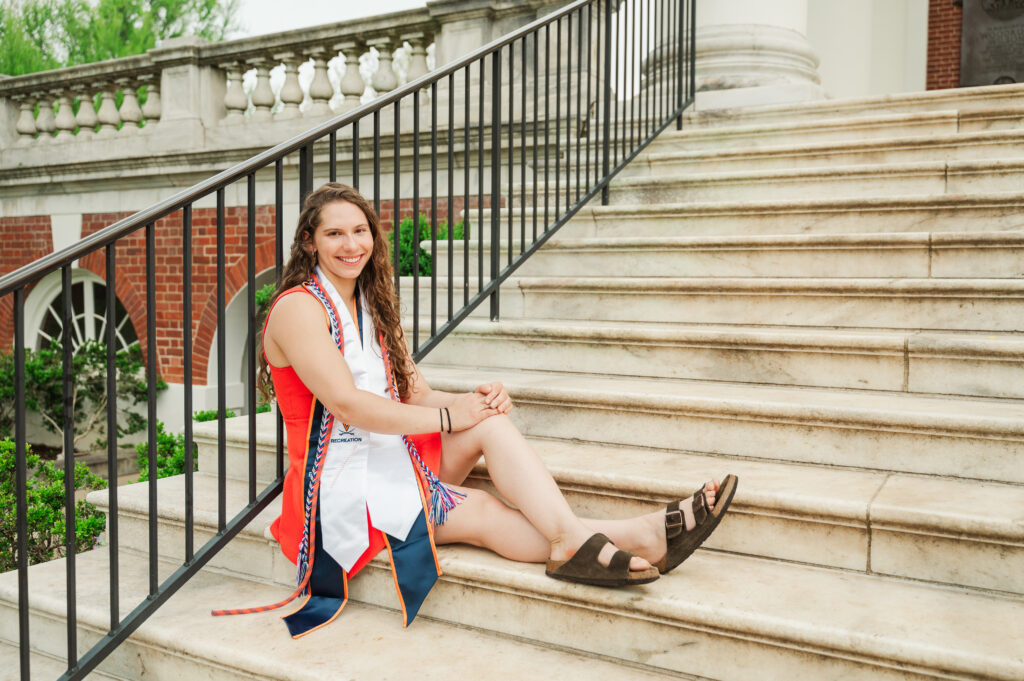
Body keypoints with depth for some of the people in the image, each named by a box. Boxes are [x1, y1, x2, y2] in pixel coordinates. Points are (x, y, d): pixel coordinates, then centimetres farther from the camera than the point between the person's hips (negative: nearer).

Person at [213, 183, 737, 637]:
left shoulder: (372, 305, 15)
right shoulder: (298, 307, -10)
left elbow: (415, 393, 9)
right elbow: (348, 404, -21)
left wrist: (474, 401, -12)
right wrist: (449, 417, -17)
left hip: (393, 459, 7)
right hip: (343, 487, -7)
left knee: (489, 420, -20)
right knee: (479, 512, -26)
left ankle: (570, 535, -38)